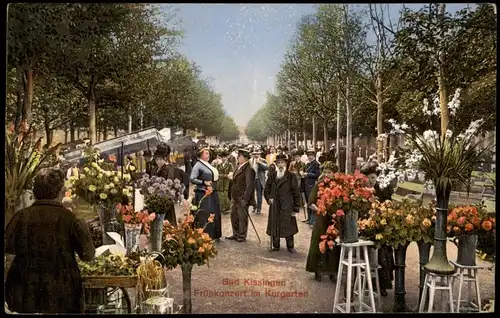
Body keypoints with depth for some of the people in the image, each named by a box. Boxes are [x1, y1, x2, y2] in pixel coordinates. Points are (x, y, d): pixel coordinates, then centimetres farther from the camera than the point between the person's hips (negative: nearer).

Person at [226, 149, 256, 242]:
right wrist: (231, 195, 14)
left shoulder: (249, 169, -17)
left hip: (242, 199, -9)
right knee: (234, 216, 17)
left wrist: (245, 199, -22)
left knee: (242, 217, 4)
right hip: (234, 198, 9)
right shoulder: (238, 167, 12)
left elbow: (249, 186, -20)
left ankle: (242, 236, 18)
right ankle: (235, 234, 31)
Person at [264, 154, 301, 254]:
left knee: (288, 227, 4)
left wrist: (296, 208, -5)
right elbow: (266, 189, 16)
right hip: (274, 207, 3)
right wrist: (269, 198, -2)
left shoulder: (291, 176, -3)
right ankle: (275, 245, 22)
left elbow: (296, 193, -3)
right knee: (274, 226, 7)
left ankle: (290, 246, 17)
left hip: (287, 208, -3)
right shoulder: (272, 175, 6)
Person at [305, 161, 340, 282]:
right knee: (319, 245, 3)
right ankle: (318, 271, 16)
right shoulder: (318, 185, -1)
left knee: (334, 246, 5)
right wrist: (318, 209, -19)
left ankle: (332, 271, 20)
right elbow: (311, 203, -3)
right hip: (321, 219, 0)